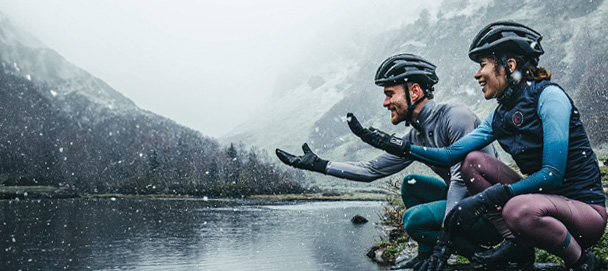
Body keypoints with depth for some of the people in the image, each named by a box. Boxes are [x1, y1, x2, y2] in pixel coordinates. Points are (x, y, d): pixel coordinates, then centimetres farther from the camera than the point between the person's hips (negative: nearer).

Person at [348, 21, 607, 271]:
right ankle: (515, 240, -4)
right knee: (472, 161, -4)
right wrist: (397, 146, -7)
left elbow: (553, 174, -24)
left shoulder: (548, 95, -17)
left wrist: (484, 199, -31)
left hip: (584, 208, -7)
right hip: (542, 197, 7)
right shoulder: (499, 117, 6)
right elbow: (450, 154, 0)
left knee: (518, 209, -37)